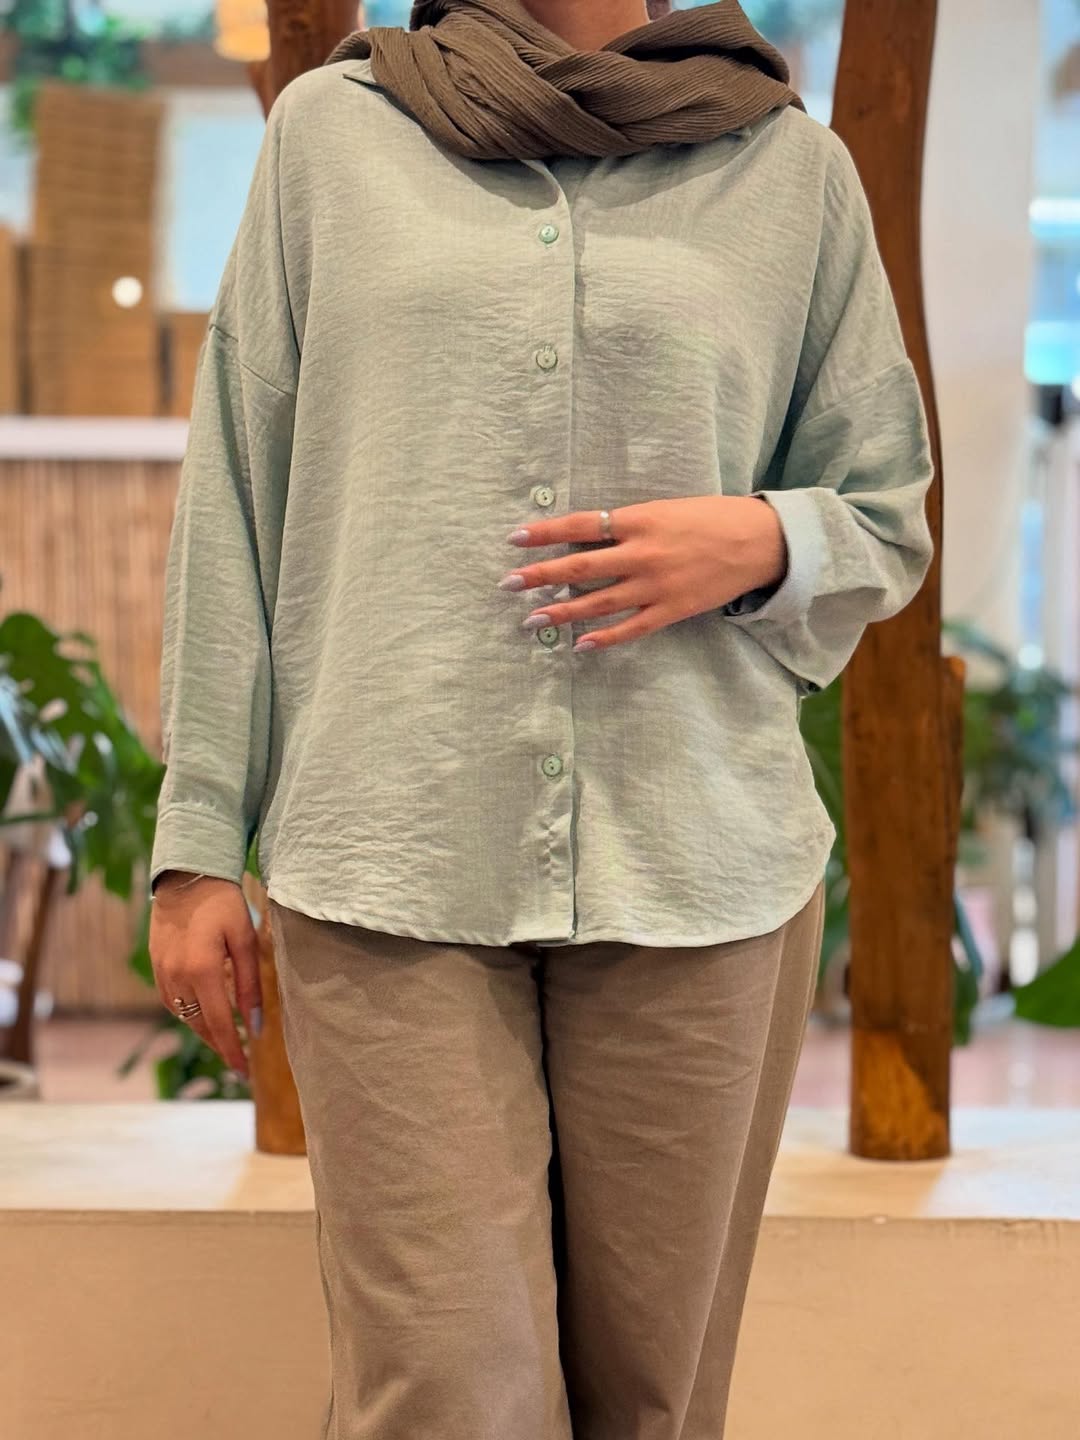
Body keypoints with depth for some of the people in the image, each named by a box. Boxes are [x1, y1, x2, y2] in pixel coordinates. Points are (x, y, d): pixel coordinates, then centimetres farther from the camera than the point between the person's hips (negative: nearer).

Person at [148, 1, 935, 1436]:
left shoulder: (792, 165, 10)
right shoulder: (331, 131, 10)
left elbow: (886, 515, 16)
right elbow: (235, 508, 9)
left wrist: (763, 542, -7)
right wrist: (198, 844, 5)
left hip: (699, 871, 1)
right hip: (390, 870, -1)